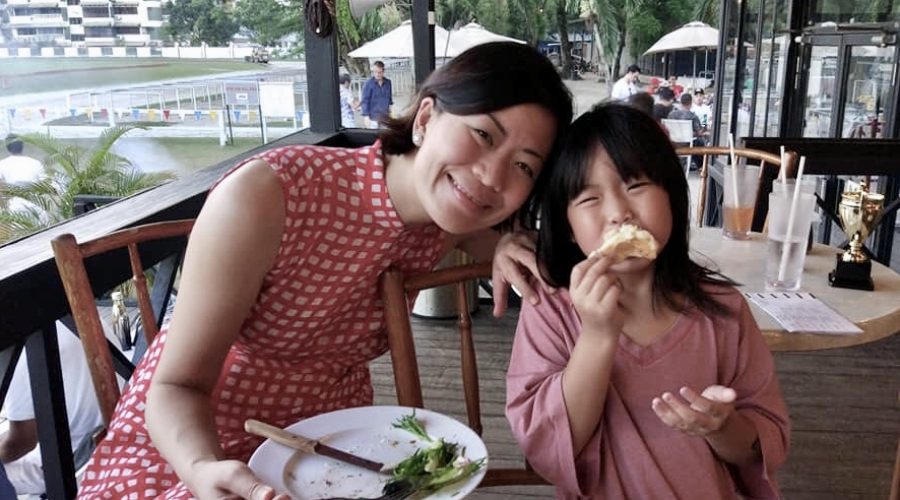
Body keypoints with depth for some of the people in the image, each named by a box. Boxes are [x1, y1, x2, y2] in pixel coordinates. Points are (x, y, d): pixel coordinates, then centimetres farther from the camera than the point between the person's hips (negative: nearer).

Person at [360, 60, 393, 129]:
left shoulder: (388, 82, 6)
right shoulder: (369, 83, -7)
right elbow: (365, 101, -7)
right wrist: (366, 117, -13)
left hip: (386, 116, 5)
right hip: (374, 117, -5)